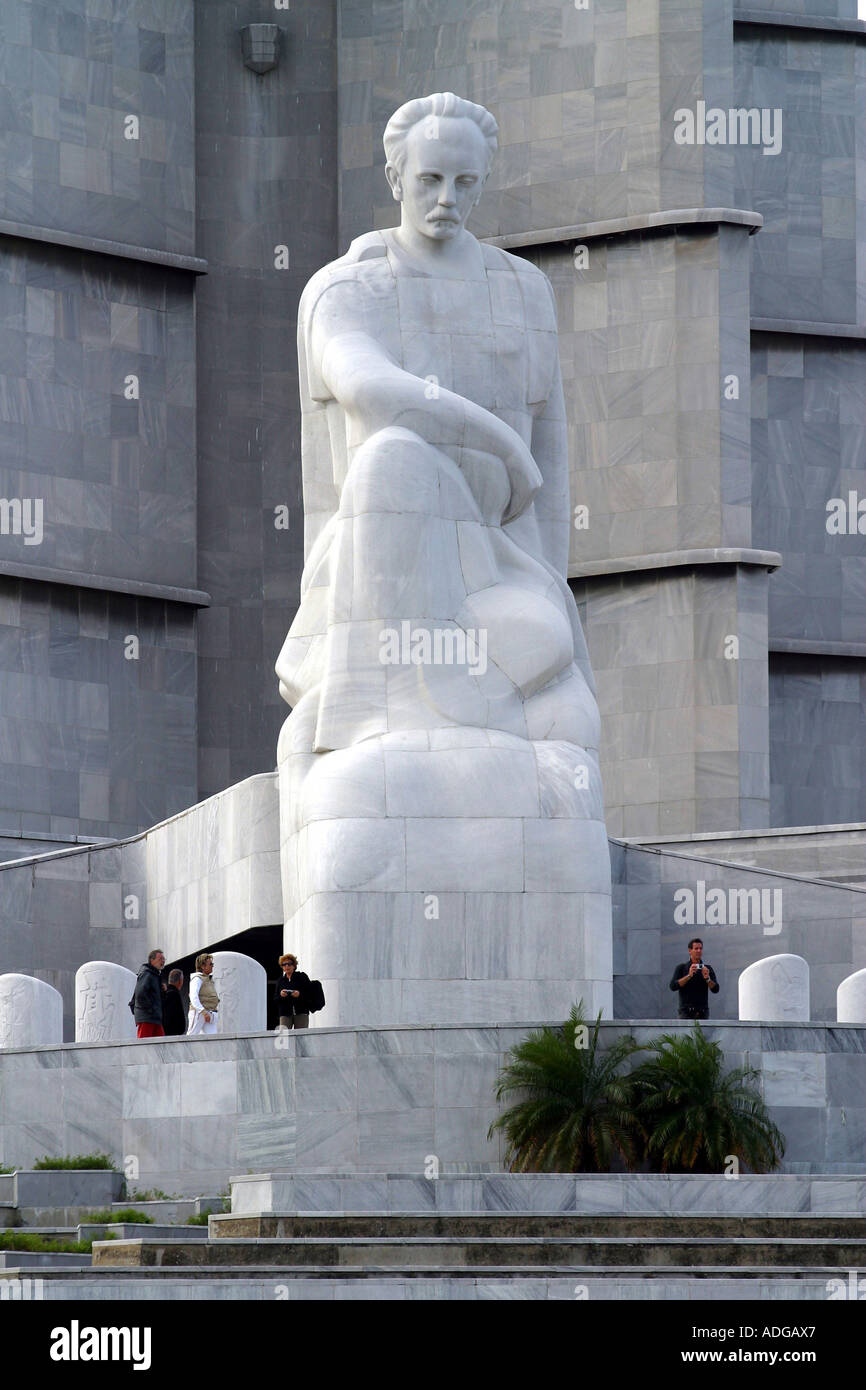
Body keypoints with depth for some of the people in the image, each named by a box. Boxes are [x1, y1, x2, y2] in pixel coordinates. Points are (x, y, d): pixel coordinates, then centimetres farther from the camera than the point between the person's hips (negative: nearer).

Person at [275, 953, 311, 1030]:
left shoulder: (302, 977, 5)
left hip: (301, 1013, -2)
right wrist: (280, 995, -11)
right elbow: (275, 998, 10)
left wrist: (300, 994, -19)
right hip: (285, 1014, 2)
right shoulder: (281, 980, 14)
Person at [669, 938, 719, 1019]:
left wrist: (707, 978, -16)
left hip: (702, 1013, 2)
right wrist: (689, 976, -18)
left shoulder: (707, 969, 10)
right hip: (686, 1012, -2)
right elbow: (673, 986, -8)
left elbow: (715, 989, 3)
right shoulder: (681, 968, 5)